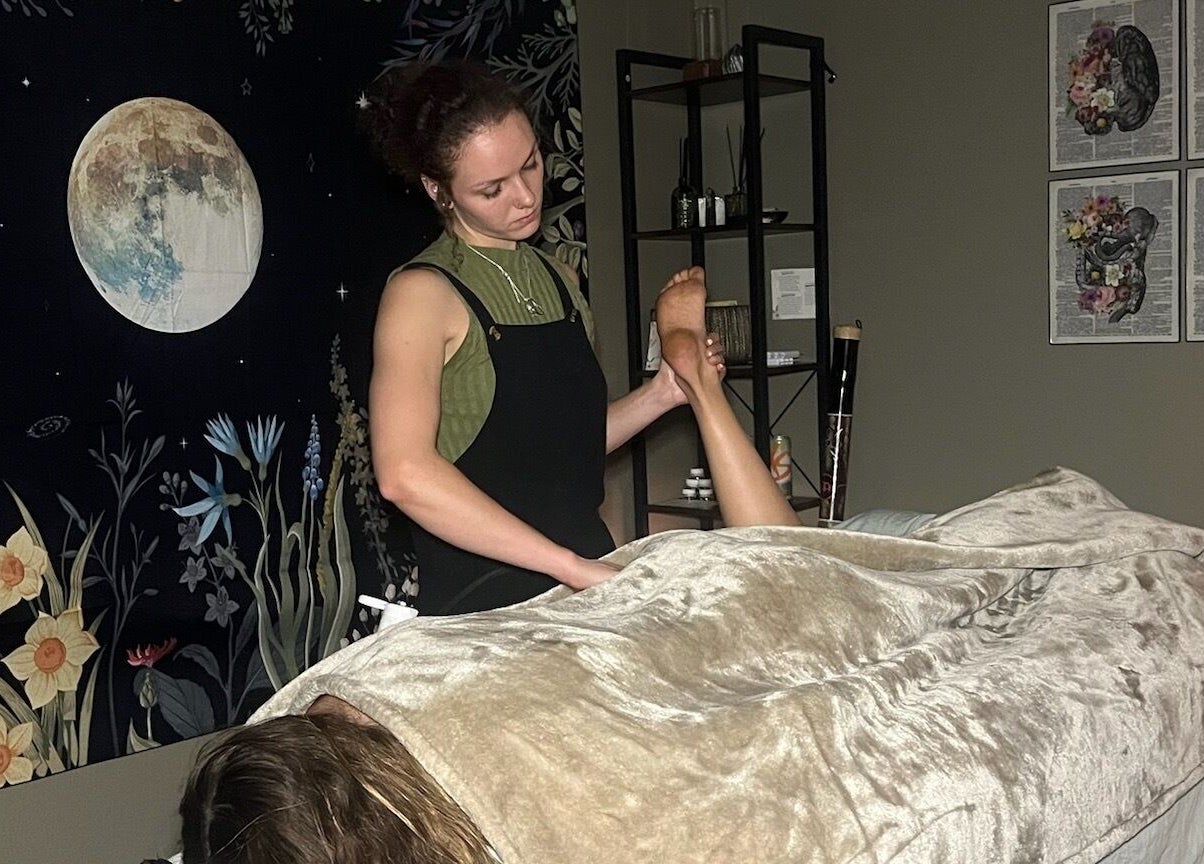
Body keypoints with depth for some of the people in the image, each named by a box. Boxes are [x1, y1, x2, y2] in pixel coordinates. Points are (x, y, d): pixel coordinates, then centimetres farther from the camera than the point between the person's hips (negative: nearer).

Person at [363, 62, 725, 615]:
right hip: (480, 602, -6)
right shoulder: (422, 293, -11)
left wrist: (659, 396, 1)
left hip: (589, 577, 6)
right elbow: (404, 474, -24)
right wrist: (570, 566, -25)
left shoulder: (561, 282, 12)